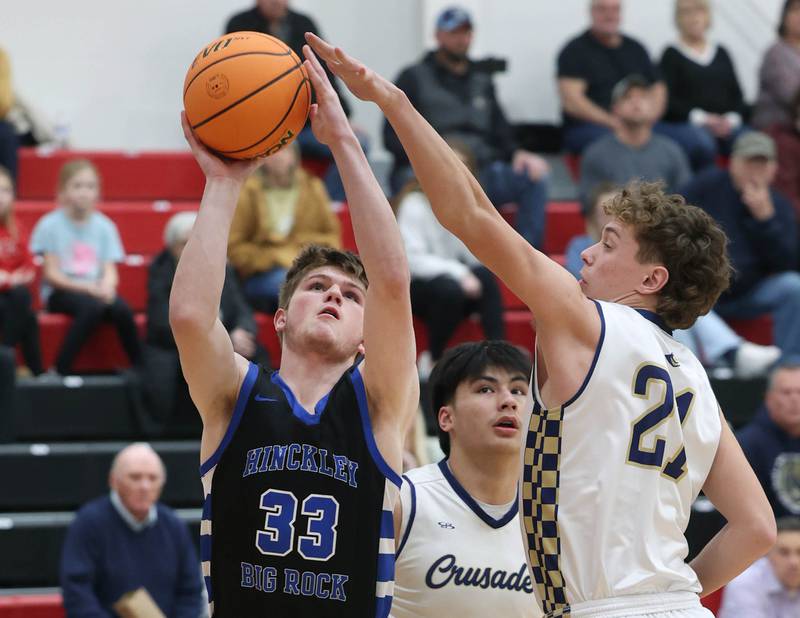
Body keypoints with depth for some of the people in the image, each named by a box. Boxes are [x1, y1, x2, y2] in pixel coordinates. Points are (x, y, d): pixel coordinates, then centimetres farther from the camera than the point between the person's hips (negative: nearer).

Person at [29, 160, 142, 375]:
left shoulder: (104, 226, 7)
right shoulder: (50, 225, -3)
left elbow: (110, 270, 3)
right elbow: (52, 274, -5)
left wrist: (107, 285, -21)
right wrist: (86, 287, -17)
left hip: (96, 291, 3)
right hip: (60, 293, -3)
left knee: (121, 308, -29)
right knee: (92, 306, -35)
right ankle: (61, 369, -29)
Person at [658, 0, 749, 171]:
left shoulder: (721, 54, 22)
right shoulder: (672, 55, 9)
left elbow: (737, 95, 15)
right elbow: (667, 101, -2)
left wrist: (732, 119, -6)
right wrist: (700, 117, -14)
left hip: (727, 124, 4)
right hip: (684, 123, -4)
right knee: (702, 144, -38)